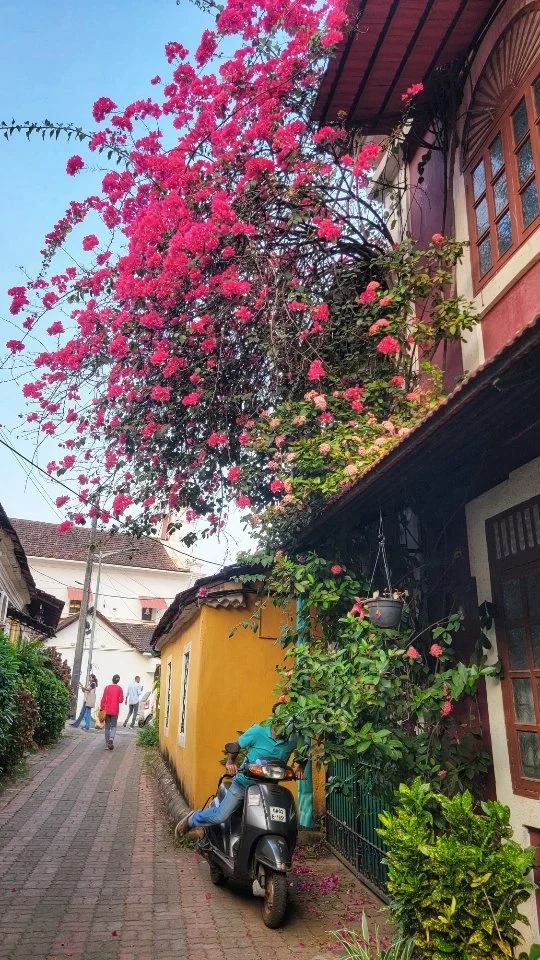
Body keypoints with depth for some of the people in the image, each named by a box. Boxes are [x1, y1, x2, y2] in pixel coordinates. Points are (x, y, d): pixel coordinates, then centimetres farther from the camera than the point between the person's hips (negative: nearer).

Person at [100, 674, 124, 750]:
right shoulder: (119, 688, -4)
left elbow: (103, 698, -4)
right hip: (115, 710, -1)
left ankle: (107, 744, 11)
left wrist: (102, 708, 4)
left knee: (107, 727, 10)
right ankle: (111, 738, -17)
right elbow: (121, 700, -4)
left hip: (107, 710, 1)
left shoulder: (107, 687, -3)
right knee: (113, 726, 10)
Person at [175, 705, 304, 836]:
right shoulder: (258, 731, -15)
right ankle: (192, 818, 22)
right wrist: (230, 762, -18)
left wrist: (300, 767, -10)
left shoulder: (293, 740, -9)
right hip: (244, 781, -3)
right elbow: (235, 745, -3)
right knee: (221, 816, -8)